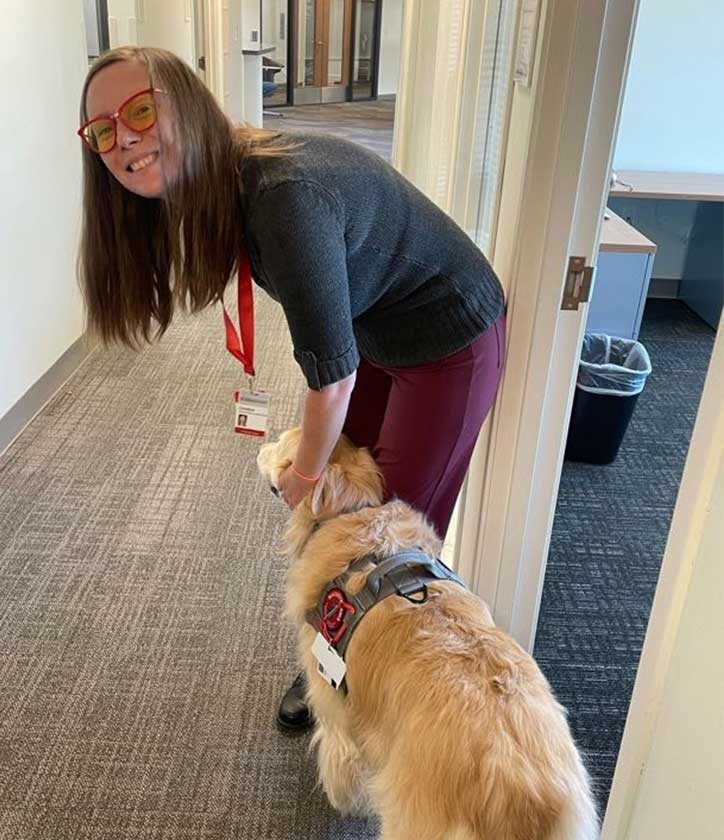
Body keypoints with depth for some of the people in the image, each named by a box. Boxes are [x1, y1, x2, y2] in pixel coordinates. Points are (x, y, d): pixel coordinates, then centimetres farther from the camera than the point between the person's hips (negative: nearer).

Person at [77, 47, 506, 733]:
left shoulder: (285, 197, -34)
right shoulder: (230, 181, -6)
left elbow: (333, 369, -26)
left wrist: (304, 476, -9)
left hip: (451, 346, -8)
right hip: (377, 333, 8)